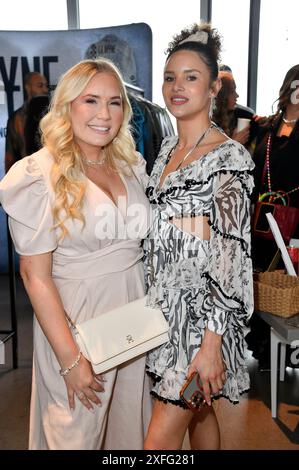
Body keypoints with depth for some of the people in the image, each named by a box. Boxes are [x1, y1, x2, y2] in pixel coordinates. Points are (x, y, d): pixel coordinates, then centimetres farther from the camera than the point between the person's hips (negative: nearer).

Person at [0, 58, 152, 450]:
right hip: (74, 317, -5)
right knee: (77, 433, 14)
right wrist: (70, 359, -15)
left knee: (129, 424, 21)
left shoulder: (132, 165, 4)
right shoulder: (40, 177, -14)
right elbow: (35, 275, -15)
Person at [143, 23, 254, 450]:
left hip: (201, 311, -7)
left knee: (160, 440, 0)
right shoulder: (168, 147, 9)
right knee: (198, 411, 24)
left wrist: (212, 343, -20)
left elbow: (232, 255, -18)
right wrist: (149, 305, 16)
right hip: (164, 306, 7)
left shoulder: (229, 157, -15)